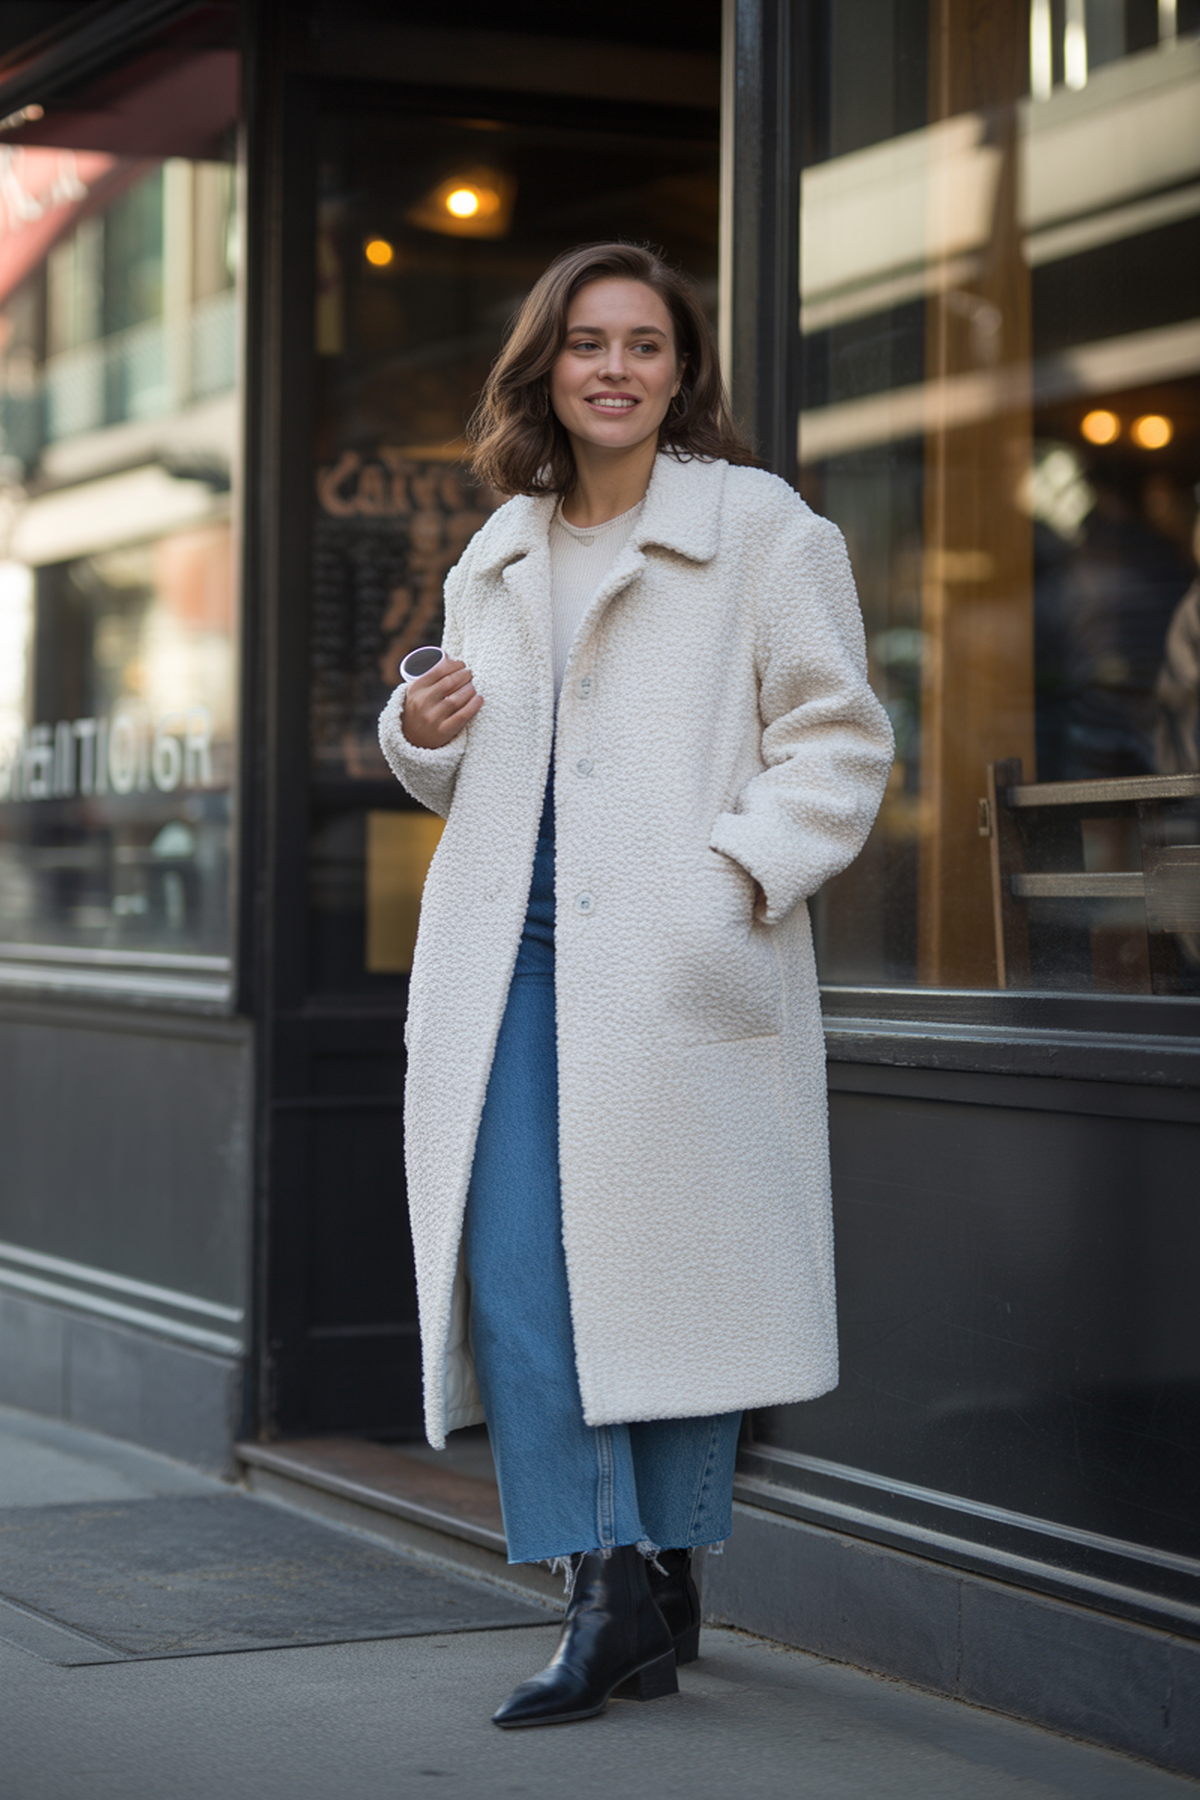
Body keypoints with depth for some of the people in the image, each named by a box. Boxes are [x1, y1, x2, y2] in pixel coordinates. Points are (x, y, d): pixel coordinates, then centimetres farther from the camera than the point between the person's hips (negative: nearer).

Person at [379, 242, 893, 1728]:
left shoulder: (759, 528, 1)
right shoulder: (496, 558, 18)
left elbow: (836, 740, -3)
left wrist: (740, 874, -16)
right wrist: (421, 733, 5)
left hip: (680, 959, -5)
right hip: (514, 951, 5)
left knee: (667, 1259, -1)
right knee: (512, 1263, -6)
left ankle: (665, 1578, 15)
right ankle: (607, 1590, -2)